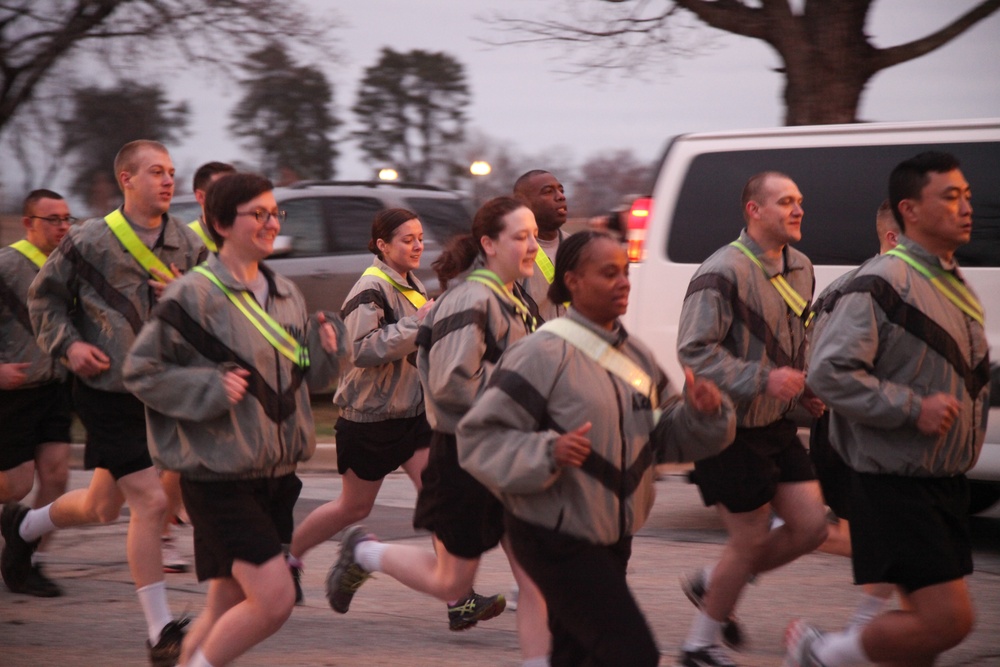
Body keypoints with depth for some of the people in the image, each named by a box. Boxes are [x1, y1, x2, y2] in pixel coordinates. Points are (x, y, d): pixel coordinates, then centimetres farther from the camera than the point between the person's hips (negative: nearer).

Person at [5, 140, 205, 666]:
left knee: (102, 507, 18)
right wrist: (67, 344, -10)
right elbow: (44, 296, 4)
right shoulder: (89, 241, -8)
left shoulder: (188, 247, 5)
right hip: (108, 390, -6)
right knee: (151, 502, -14)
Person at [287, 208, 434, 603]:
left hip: (414, 411, 7)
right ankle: (288, 557, 31)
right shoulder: (371, 289, -16)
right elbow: (364, 349, -28)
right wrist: (416, 323, -29)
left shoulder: (413, 286, 11)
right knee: (354, 507, 8)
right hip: (370, 416, -7)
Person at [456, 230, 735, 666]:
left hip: (610, 537, 8)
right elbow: (479, 437, -16)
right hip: (556, 539, -8)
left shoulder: (635, 355, 11)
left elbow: (664, 438, 17)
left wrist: (700, 414, -4)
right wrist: (547, 454, -31)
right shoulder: (544, 353, -15)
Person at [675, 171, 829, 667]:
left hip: (776, 426, 8)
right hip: (730, 428, -8)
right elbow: (694, 352, -22)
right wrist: (763, 380, -27)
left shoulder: (799, 269, 10)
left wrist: (806, 389, 8)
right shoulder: (723, 272, -18)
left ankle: (713, 585, 24)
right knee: (751, 539, -3)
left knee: (811, 526, 4)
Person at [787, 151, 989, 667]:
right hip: (895, 483, -9)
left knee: (928, 626, 11)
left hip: (945, 483, 9)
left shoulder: (956, 285, 14)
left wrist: (984, 389, 9)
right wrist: (913, 409, -24)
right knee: (948, 618, -14)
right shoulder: (883, 285, -15)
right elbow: (829, 373, -23)